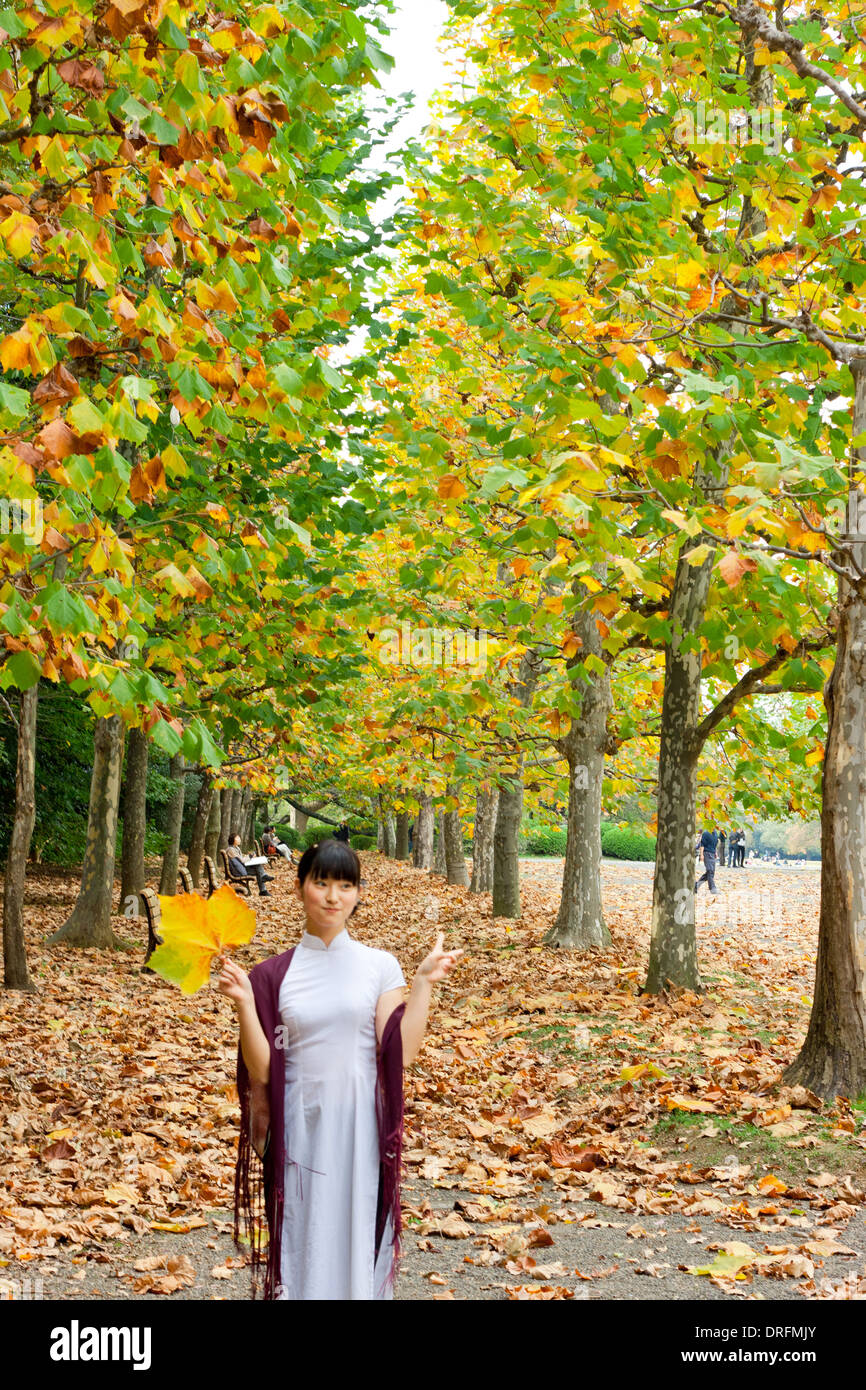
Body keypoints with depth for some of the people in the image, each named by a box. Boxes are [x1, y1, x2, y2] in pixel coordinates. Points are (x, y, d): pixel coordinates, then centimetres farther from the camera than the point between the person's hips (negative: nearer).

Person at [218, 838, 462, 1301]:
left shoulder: (379, 966, -1)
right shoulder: (273, 976, 1)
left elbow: (401, 1053, -8)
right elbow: (261, 1069, -3)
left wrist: (423, 982, -13)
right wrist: (244, 1003, -15)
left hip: (360, 1126, 0)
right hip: (299, 1128, 0)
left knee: (356, 1241, 9)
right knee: (301, 1246, 9)